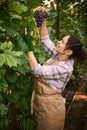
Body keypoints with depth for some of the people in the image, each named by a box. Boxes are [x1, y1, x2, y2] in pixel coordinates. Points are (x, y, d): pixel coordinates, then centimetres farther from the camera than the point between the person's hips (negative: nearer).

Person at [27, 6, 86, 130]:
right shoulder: (58, 56, -2)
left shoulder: (65, 68, -25)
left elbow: (37, 70, -26)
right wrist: (43, 20, -7)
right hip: (40, 103, 8)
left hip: (50, 107, -8)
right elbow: (45, 40, 6)